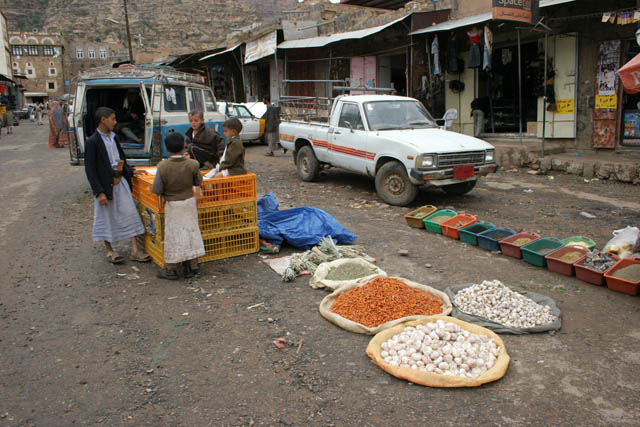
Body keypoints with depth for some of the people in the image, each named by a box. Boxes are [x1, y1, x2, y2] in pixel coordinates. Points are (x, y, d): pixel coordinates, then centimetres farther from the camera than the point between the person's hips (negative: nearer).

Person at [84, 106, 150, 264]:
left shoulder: (113, 138, 10)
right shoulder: (92, 142, -11)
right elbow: (90, 170, -13)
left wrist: (131, 171, 7)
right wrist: (99, 192, -17)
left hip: (120, 181, 7)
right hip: (106, 184, -6)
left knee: (129, 213, 5)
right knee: (106, 217, 7)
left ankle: (135, 250, 10)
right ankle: (109, 251, 23)